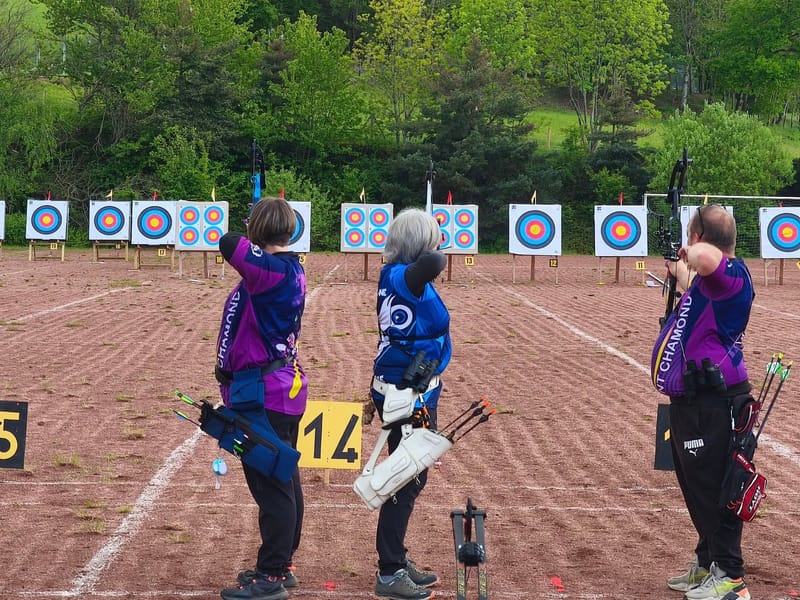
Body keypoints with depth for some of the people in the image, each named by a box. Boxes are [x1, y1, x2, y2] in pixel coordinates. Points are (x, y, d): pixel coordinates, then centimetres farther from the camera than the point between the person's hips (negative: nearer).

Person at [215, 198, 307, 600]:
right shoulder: (290, 268, 7)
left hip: (264, 394, -10)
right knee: (282, 481, 17)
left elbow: (229, 244, -32)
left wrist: (248, 241, -14)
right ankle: (280, 565, 28)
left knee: (271, 485, -5)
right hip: (284, 386, 10)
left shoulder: (271, 270, -21)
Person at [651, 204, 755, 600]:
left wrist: (690, 255, -19)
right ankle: (707, 564, 32)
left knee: (713, 489, -4)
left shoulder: (732, 274, -18)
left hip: (712, 404, -11)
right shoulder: (709, 279, 13)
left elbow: (704, 257, -43)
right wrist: (680, 273, 59)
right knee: (696, 487, 20)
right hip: (691, 400, 11)